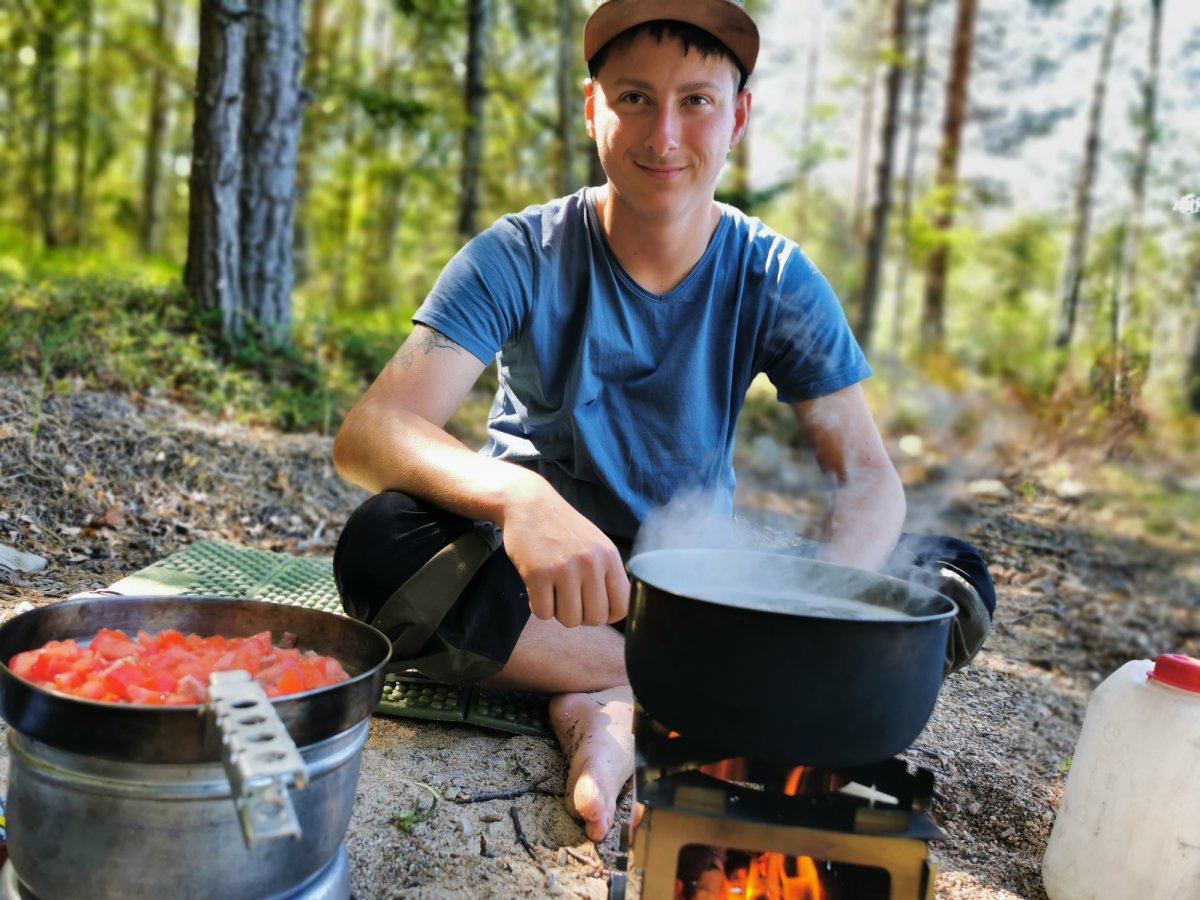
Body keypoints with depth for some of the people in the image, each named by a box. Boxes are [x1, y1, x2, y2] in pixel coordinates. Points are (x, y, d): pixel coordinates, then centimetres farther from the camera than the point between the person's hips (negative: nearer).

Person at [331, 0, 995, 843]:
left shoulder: (777, 282, -7)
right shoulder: (519, 258, -14)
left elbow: (868, 475, -11)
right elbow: (368, 432, -25)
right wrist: (515, 494, -47)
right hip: (539, 576, -1)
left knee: (949, 578, -18)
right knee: (384, 543, -33)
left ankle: (618, 707, -24)